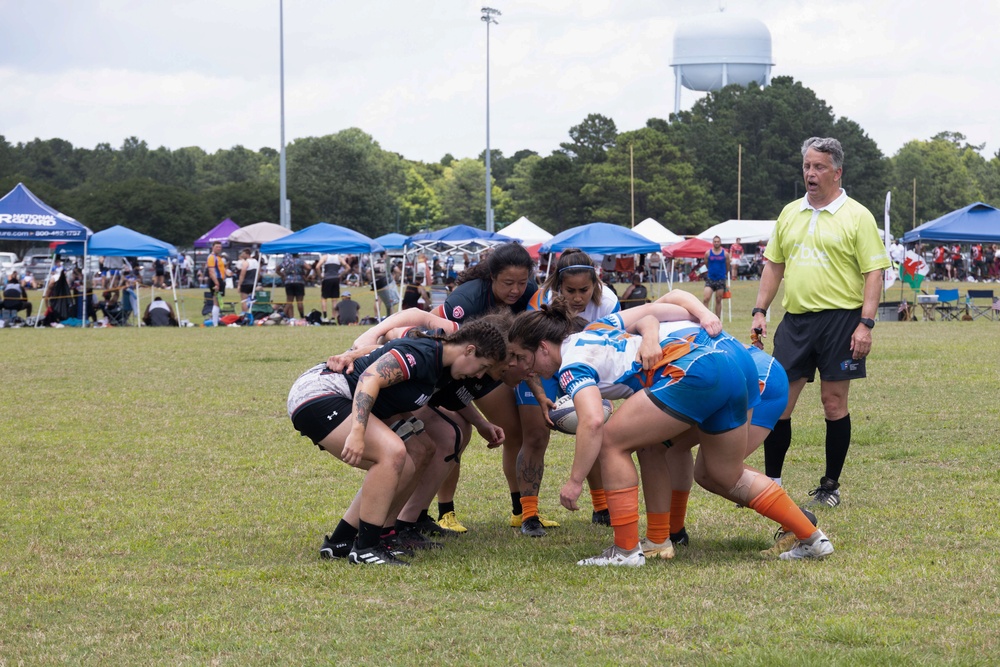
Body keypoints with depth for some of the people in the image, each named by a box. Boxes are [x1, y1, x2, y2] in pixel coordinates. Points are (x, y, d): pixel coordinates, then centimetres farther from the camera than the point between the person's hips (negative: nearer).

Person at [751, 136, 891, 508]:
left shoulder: (857, 217, -3)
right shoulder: (789, 214, 13)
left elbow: (874, 273, -7)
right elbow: (773, 265, 18)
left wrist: (866, 324, -15)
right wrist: (760, 312, 9)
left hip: (840, 319, -5)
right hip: (795, 320, 5)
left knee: (834, 402, 1)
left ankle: (831, 487, 11)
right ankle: (771, 482, 12)